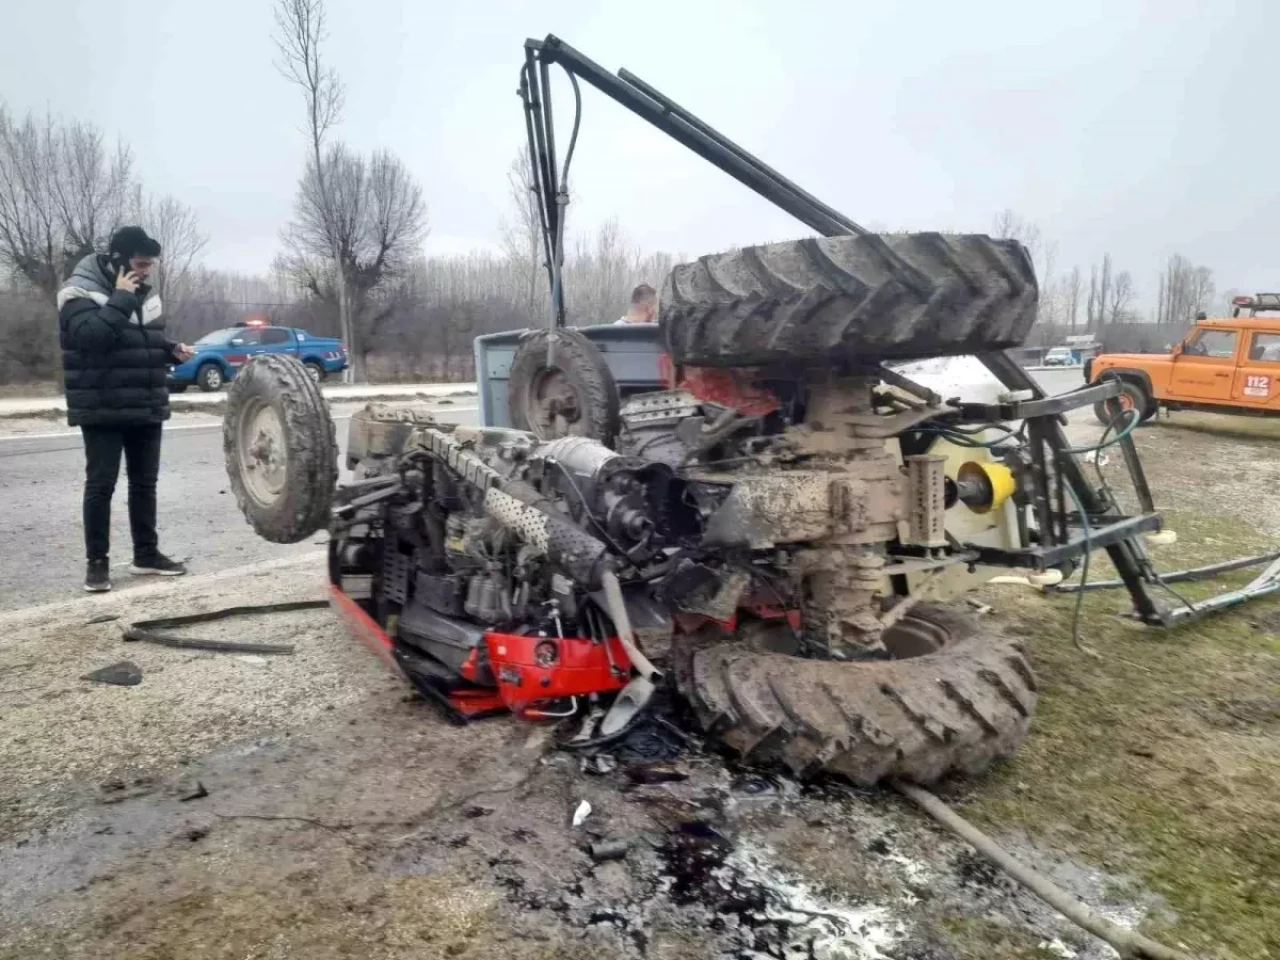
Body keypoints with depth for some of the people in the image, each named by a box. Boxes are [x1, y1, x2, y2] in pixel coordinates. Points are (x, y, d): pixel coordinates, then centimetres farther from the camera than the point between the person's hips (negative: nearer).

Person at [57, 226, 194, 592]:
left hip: (147, 408, 6)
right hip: (102, 410, -6)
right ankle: (97, 562, 9)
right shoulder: (79, 290, -9)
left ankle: (146, 554, 22)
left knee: (145, 483, 11)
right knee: (100, 485, -1)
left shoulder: (145, 293, 12)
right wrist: (120, 299, -22)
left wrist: (172, 351, 1)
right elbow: (90, 335, -26)